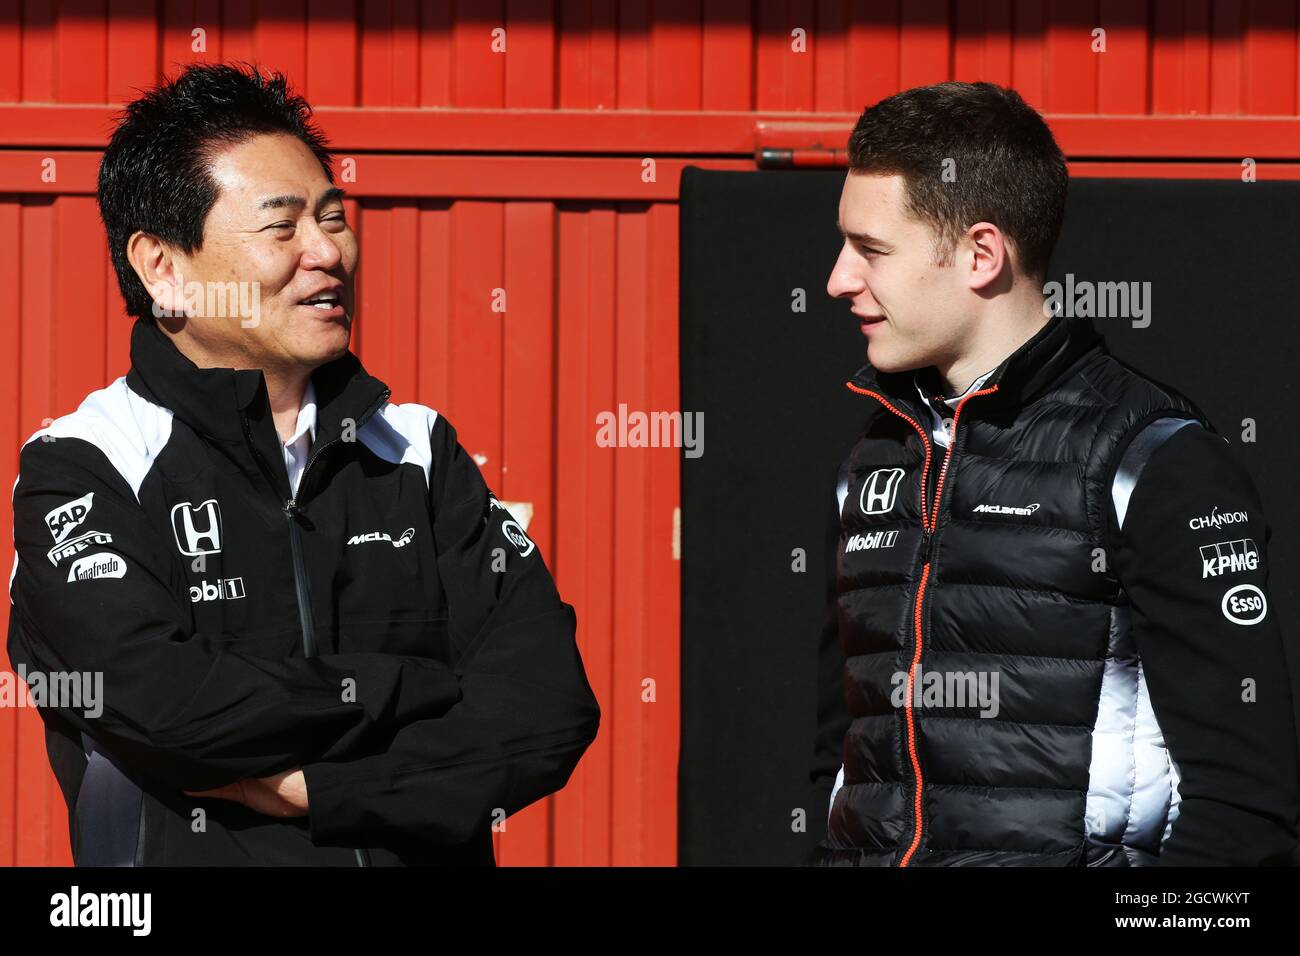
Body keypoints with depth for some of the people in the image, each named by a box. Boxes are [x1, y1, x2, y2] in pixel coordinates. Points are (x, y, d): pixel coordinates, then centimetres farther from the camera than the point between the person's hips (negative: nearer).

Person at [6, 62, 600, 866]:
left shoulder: (418, 452, 13)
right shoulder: (82, 469, 2)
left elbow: (551, 705, 2)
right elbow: (159, 705, -14)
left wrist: (317, 787, -9)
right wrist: (423, 691, -5)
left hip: (429, 856, 3)